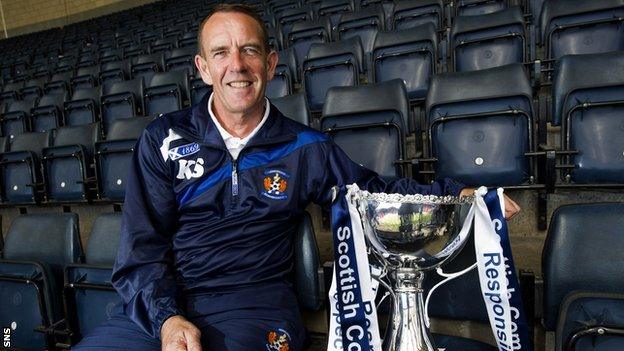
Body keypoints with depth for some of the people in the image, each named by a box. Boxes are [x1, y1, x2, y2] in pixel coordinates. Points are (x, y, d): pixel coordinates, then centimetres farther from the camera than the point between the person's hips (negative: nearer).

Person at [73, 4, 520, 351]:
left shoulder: (306, 149, 8)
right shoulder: (164, 139, 8)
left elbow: (374, 191, 18)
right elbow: (141, 246, 3)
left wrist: (456, 193, 5)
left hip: (253, 307, 0)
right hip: (156, 309, 2)